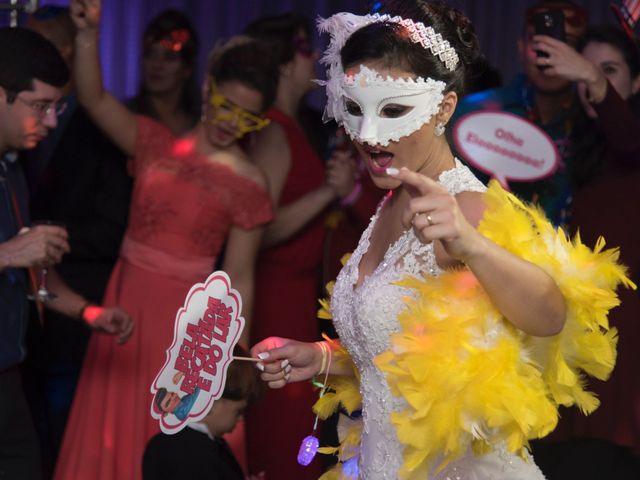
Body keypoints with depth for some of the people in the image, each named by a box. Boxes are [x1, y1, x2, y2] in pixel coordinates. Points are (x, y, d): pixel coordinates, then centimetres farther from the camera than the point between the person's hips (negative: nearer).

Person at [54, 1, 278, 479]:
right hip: (126, 304, 3)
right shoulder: (155, 144, 1)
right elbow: (94, 99, -11)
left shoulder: (248, 185, -5)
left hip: (187, 316, -3)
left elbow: (239, 278, -2)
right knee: (109, 431, 9)